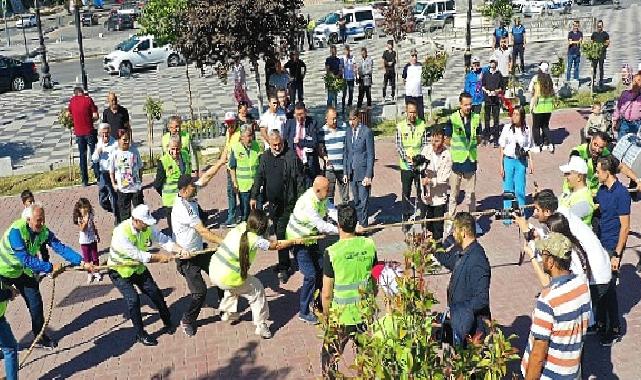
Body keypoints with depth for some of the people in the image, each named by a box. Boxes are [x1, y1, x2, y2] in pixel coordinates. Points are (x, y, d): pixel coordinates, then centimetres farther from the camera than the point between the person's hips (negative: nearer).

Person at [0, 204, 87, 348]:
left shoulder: (44, 232, -17)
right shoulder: (16, 231, -33)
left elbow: (61, 248, -24)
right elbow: (26, 259, -39)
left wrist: (82, 262, -35)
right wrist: (50, 268, -42)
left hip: (24, 271, 5)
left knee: (35, 303, 4)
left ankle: (40, 336, 20)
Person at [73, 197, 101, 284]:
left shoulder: (90, 216, -2)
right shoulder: (79, 219, -17)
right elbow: (82, 229, -28)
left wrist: (97, 236, 15)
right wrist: (86, 221, -37)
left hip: (93, 240, 4)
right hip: (84, 241, -4)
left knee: (95, 257, 11)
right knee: (87, 259, 8)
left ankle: (96, 272, 25)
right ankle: (89, 274, 22)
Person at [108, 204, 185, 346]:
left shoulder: (147, 228, -15)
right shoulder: (121, 233, -35)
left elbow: (163, 239, -16)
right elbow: (138, 255, -34)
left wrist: (180, 250, -33)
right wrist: (160, 257, -26)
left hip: (138, 267, 6)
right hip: (120, 271, -6)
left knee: (155, 292, 4)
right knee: (133, 299, -15)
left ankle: (167, 322, 24)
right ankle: (140, 335, 2)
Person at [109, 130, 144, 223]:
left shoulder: (134, 151, -2)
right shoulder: (114, 154, -7)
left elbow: (140, 167, 8)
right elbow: (111, 171, 2)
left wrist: (140, 179, 5)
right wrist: (114, 184, -4)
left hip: (136, 187, 1)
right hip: (122, 188, -1)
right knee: (124, 211, 9)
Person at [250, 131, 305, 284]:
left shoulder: (291, 156, -8)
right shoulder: (265, 157, 9)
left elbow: (300, 179, -7)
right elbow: (259, 177, 14)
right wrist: (254, 196, 9)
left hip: (287, 203, -6)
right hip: (272, 202, 6)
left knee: (282, 234, -8)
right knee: (279, 233, 13)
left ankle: (283, 268, -2)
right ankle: (285, 263, 26)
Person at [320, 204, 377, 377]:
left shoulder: (332, 252, -18)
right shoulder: (369, 245, -8)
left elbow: (326, 294, -12)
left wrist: (326, 315, 5)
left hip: (341, 316, -3)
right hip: (366, 314, 4)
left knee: (329, 357, 16)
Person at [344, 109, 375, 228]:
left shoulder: (367, 132, -9)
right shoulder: (348, 132, 9)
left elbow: (371, 155, -10)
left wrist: (368, 175, -14)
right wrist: (345, 172, 9)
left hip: (363, 172, -5)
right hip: (352, 172, 5)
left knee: (364, 199, -2)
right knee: (356, 200, 10)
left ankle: (363, 224, 6)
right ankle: (358, 221, 19)